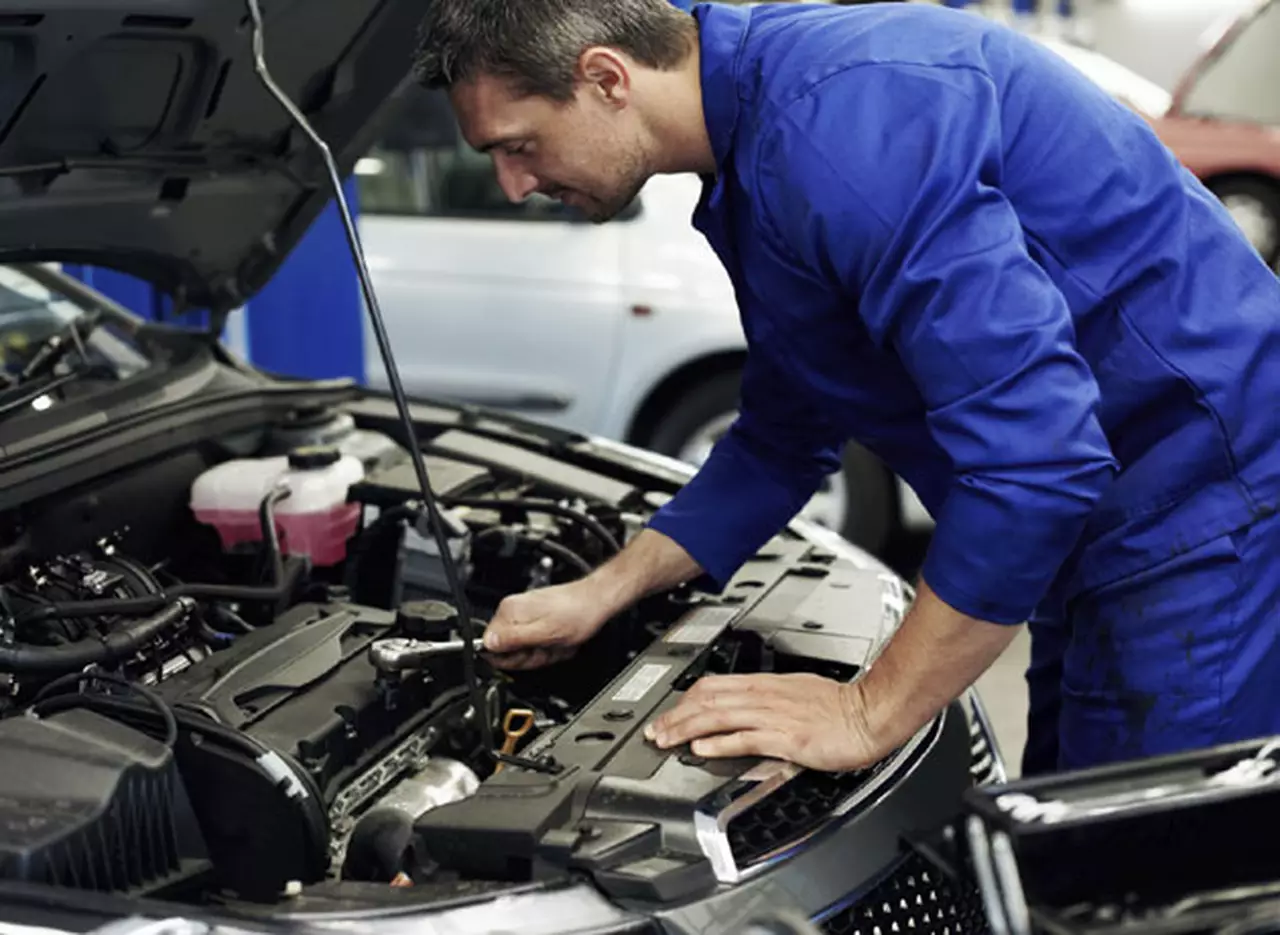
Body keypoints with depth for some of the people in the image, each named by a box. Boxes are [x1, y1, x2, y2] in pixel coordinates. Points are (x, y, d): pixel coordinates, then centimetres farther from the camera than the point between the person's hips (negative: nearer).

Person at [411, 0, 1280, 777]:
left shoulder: (839, 116, -25)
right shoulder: (755, 131, 8)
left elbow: (1034, 450, -30)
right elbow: (785, 441, 20)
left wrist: (868, 714, -21)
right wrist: (600, 595, 17)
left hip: (1205, 528, -10)